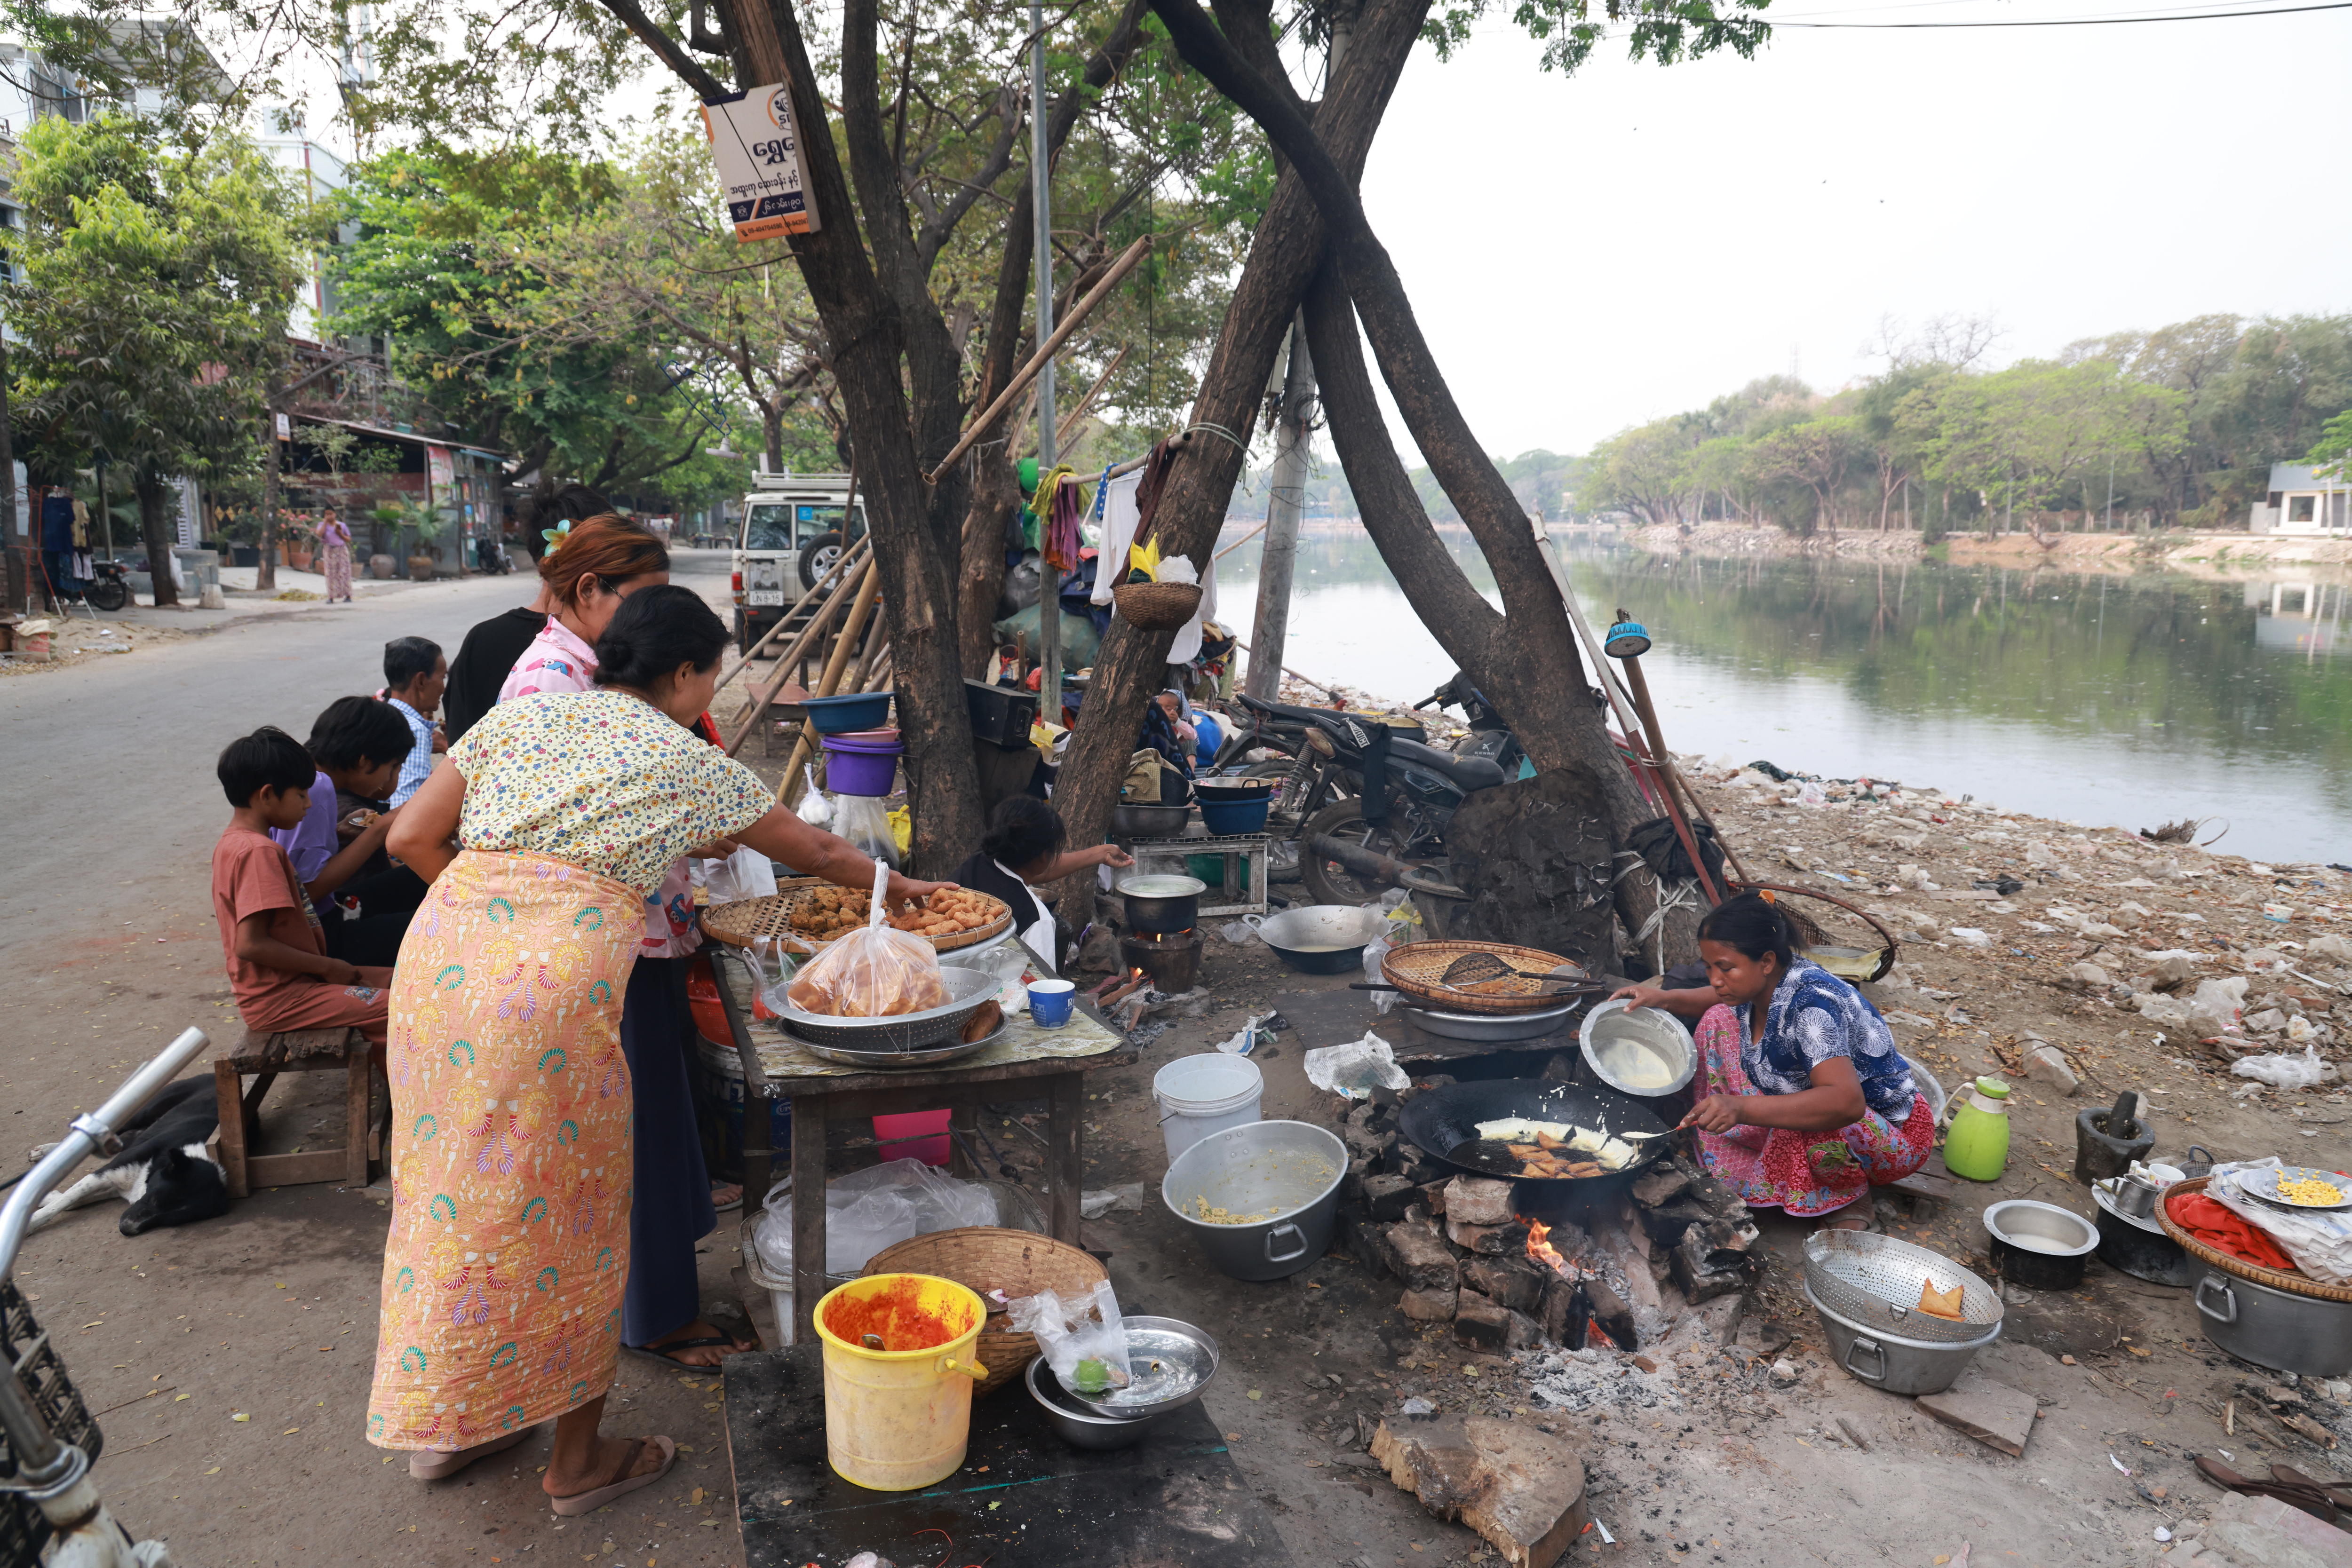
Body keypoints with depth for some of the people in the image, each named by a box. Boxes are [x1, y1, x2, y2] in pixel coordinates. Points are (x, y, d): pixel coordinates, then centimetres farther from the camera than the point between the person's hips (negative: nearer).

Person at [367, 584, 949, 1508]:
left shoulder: (522, 714, 17)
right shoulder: (689, 764, 8)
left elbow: (411, 838, 14)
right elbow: (816, 854, 20)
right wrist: (895, 888, 37)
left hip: (441, 950, 6)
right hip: (558, 977, -5)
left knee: (455, 1189, 20)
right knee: (564, 1213, 10)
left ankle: (444, 1425, 37)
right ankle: (578, 1461, 25)